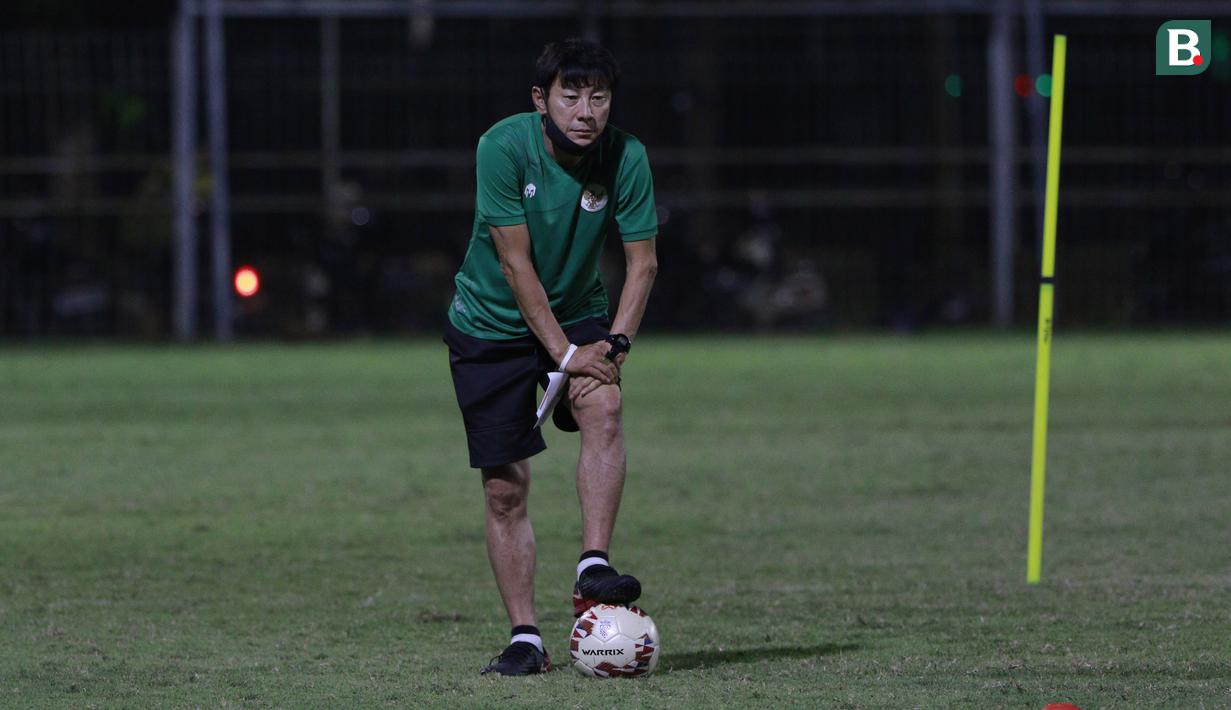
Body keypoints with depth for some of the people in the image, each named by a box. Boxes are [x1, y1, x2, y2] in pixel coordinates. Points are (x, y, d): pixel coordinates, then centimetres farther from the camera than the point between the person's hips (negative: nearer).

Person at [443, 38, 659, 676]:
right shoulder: (504, 147, -22)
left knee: (603, 407, -29)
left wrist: (614, 346, -20)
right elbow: (517, 265, -22)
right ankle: (525, 637, 4)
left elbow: (642, 263, -7)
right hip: (491, 323, -2)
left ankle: (594, 567, -30)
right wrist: (565, 354, -24)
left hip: (578, 312, 2)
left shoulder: (625, 158, -14)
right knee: (504, 487, -4)